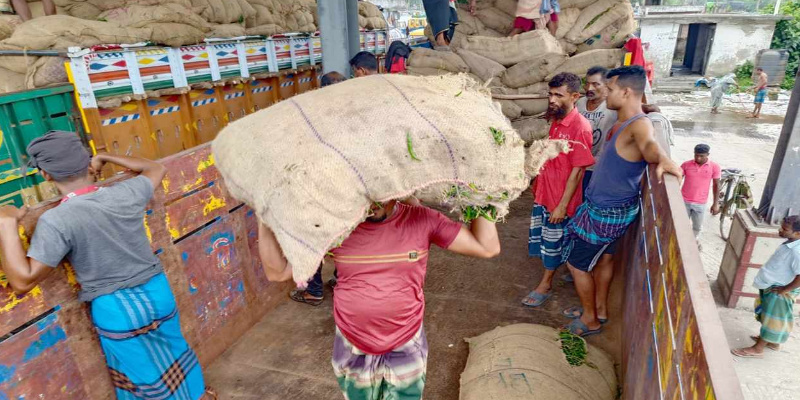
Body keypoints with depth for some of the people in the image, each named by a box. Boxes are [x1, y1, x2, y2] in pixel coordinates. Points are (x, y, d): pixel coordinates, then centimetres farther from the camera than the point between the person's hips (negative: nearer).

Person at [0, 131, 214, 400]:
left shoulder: (55, 221, -21)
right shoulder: (126, 194, -9)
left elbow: (23, 281, -17)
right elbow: (157, 169, 11)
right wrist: (105, 158, 15)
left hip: (116, 309, -4)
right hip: (158, 291, 4)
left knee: (146, 374, 18)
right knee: (175, 352, 26)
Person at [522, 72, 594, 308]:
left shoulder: (580, 127, -22)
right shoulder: (557, 120, 3)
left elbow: (577, 171, -21)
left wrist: (563, 205, -19)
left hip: (560, 199, -8)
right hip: (544, 193, 8)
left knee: (553, 242, 9)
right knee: (545, 239, 19)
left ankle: (545, 286, 26)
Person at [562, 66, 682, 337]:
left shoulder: (640, 125, -28)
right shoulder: (625, 121, 1)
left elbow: (649, 144, -53)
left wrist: (662, 159, -71)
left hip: (608, 213, -10)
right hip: (606, 207, 10)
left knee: (576, 262, 5)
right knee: (603, 257, 23)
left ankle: (591, 320, 24)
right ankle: (600, 309, 43)